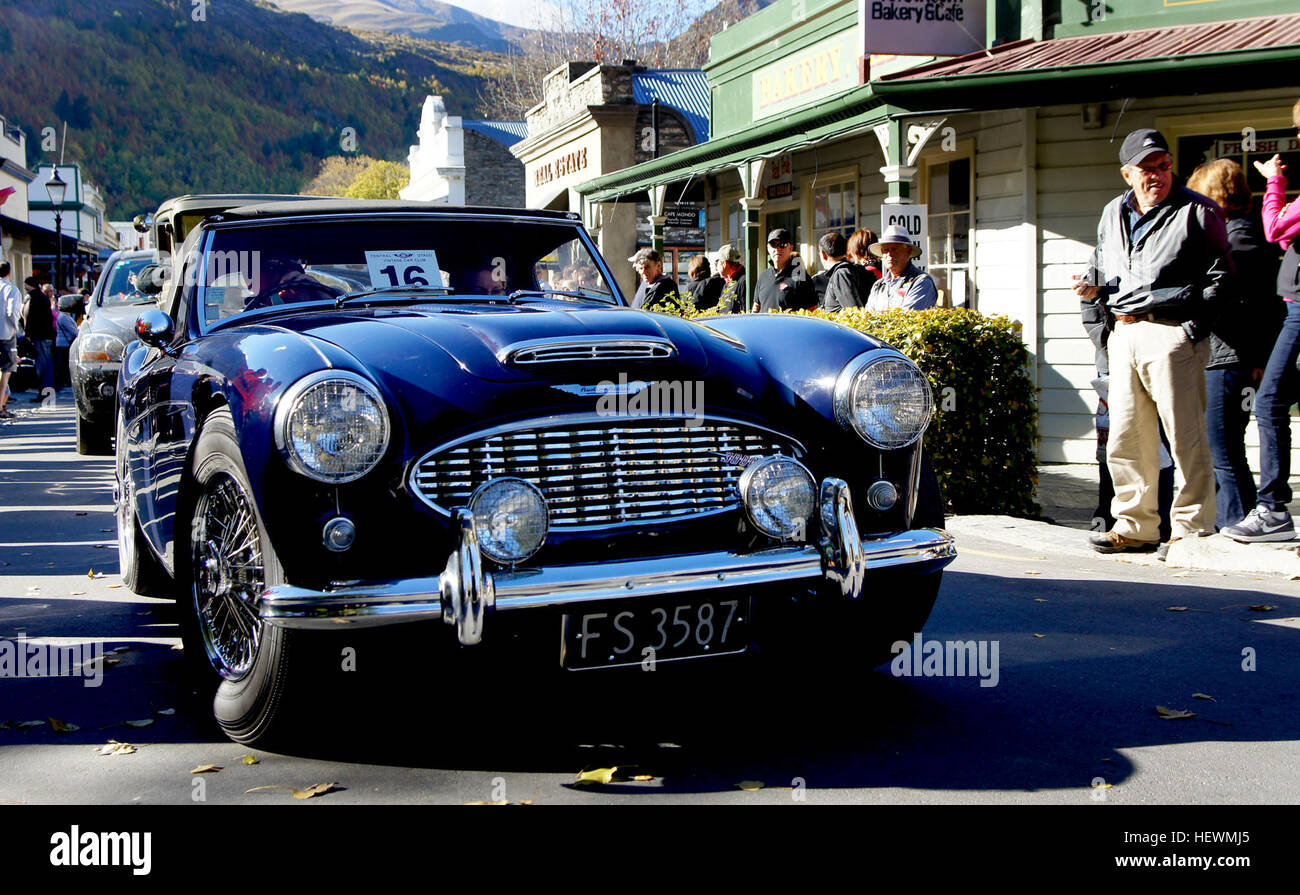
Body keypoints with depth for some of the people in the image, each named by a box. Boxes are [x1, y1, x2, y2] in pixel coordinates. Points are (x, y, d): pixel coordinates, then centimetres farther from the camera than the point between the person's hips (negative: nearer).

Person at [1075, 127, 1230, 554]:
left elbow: (1218, 277, 0)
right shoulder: (1112, 214, 19)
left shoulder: (1196, 211, 1)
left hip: (1171, 335, -6)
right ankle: (1135, 526, 17)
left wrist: (1191, 328, -10)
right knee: (1125, 439, 8)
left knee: (1186, 438, -5)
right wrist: (1093, 286, 8)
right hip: (1123, 335, 6)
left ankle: (1192, 528, 2)